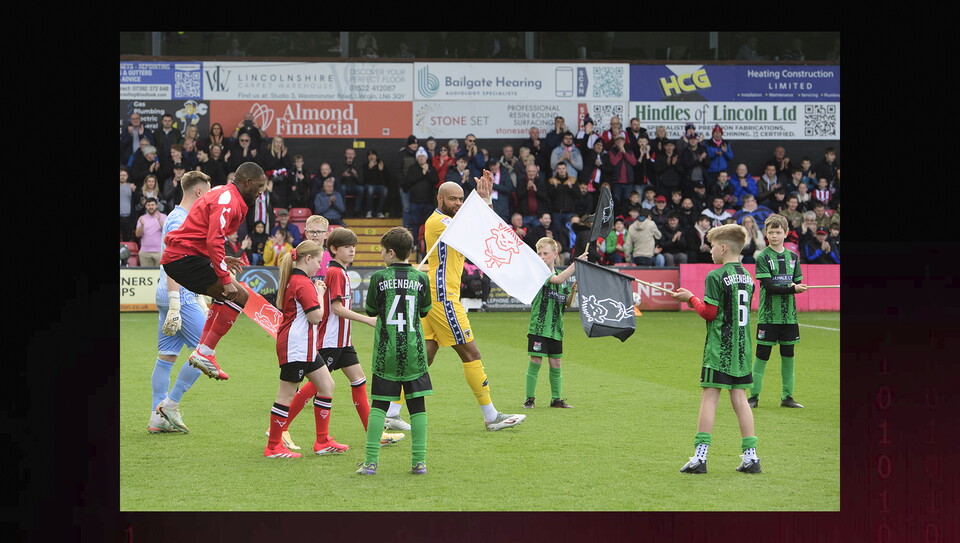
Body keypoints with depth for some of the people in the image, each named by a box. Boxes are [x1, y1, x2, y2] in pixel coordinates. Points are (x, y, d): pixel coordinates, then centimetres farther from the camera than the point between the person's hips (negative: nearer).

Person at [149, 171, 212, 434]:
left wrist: (199, 301, 29)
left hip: (181, 296, 10)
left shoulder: (180, 219, 18)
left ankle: (158, 417, 8)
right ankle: (170, 405, -4)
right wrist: (174, 307, -24)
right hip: (180, 298, -10)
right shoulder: (180, 221, -14)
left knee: (167, 356, 8)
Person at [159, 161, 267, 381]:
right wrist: (226, 280, -25)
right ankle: (204, 354, -14)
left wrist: (221, 260, 21)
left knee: (227, 296, 23)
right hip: (185, 258, -11)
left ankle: (203, 352, 19)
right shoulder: (227, 200, -13)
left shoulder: (225, 195, 19)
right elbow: (214, 241, -24)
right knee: (239, 296, -14)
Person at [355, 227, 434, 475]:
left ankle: (371, 461, -1)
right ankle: (419, 461, 5)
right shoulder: (421, 278, 0)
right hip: (414, 351, 1)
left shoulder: (379, 278, -5)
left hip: (386, 352, -1)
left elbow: (370, 310, 5)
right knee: (417, 405, 6)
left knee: (379, 405, 3)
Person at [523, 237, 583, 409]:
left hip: (555, 327, 6)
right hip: (538, 325, -6)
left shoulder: (561, 274, 14)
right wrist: (576, 264, -22)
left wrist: (573, 291, -4)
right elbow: (557, 279, -24)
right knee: (536, 361, -6)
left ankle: (556, 399, 17)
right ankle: (530, 399, 0)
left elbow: (568, 303, 16)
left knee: (555, 363, 9)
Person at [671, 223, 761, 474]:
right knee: (739, 398, 9)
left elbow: (709, 313, -12)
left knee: (709, 397, -4)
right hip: (742, 347, 6)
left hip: (719, 347, -6)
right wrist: (697, 301, 20)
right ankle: (750, 456, 6)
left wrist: (691, 299, 4)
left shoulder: (715, 277, -11)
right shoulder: (747, 276, 11)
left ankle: (700, 456, -6)